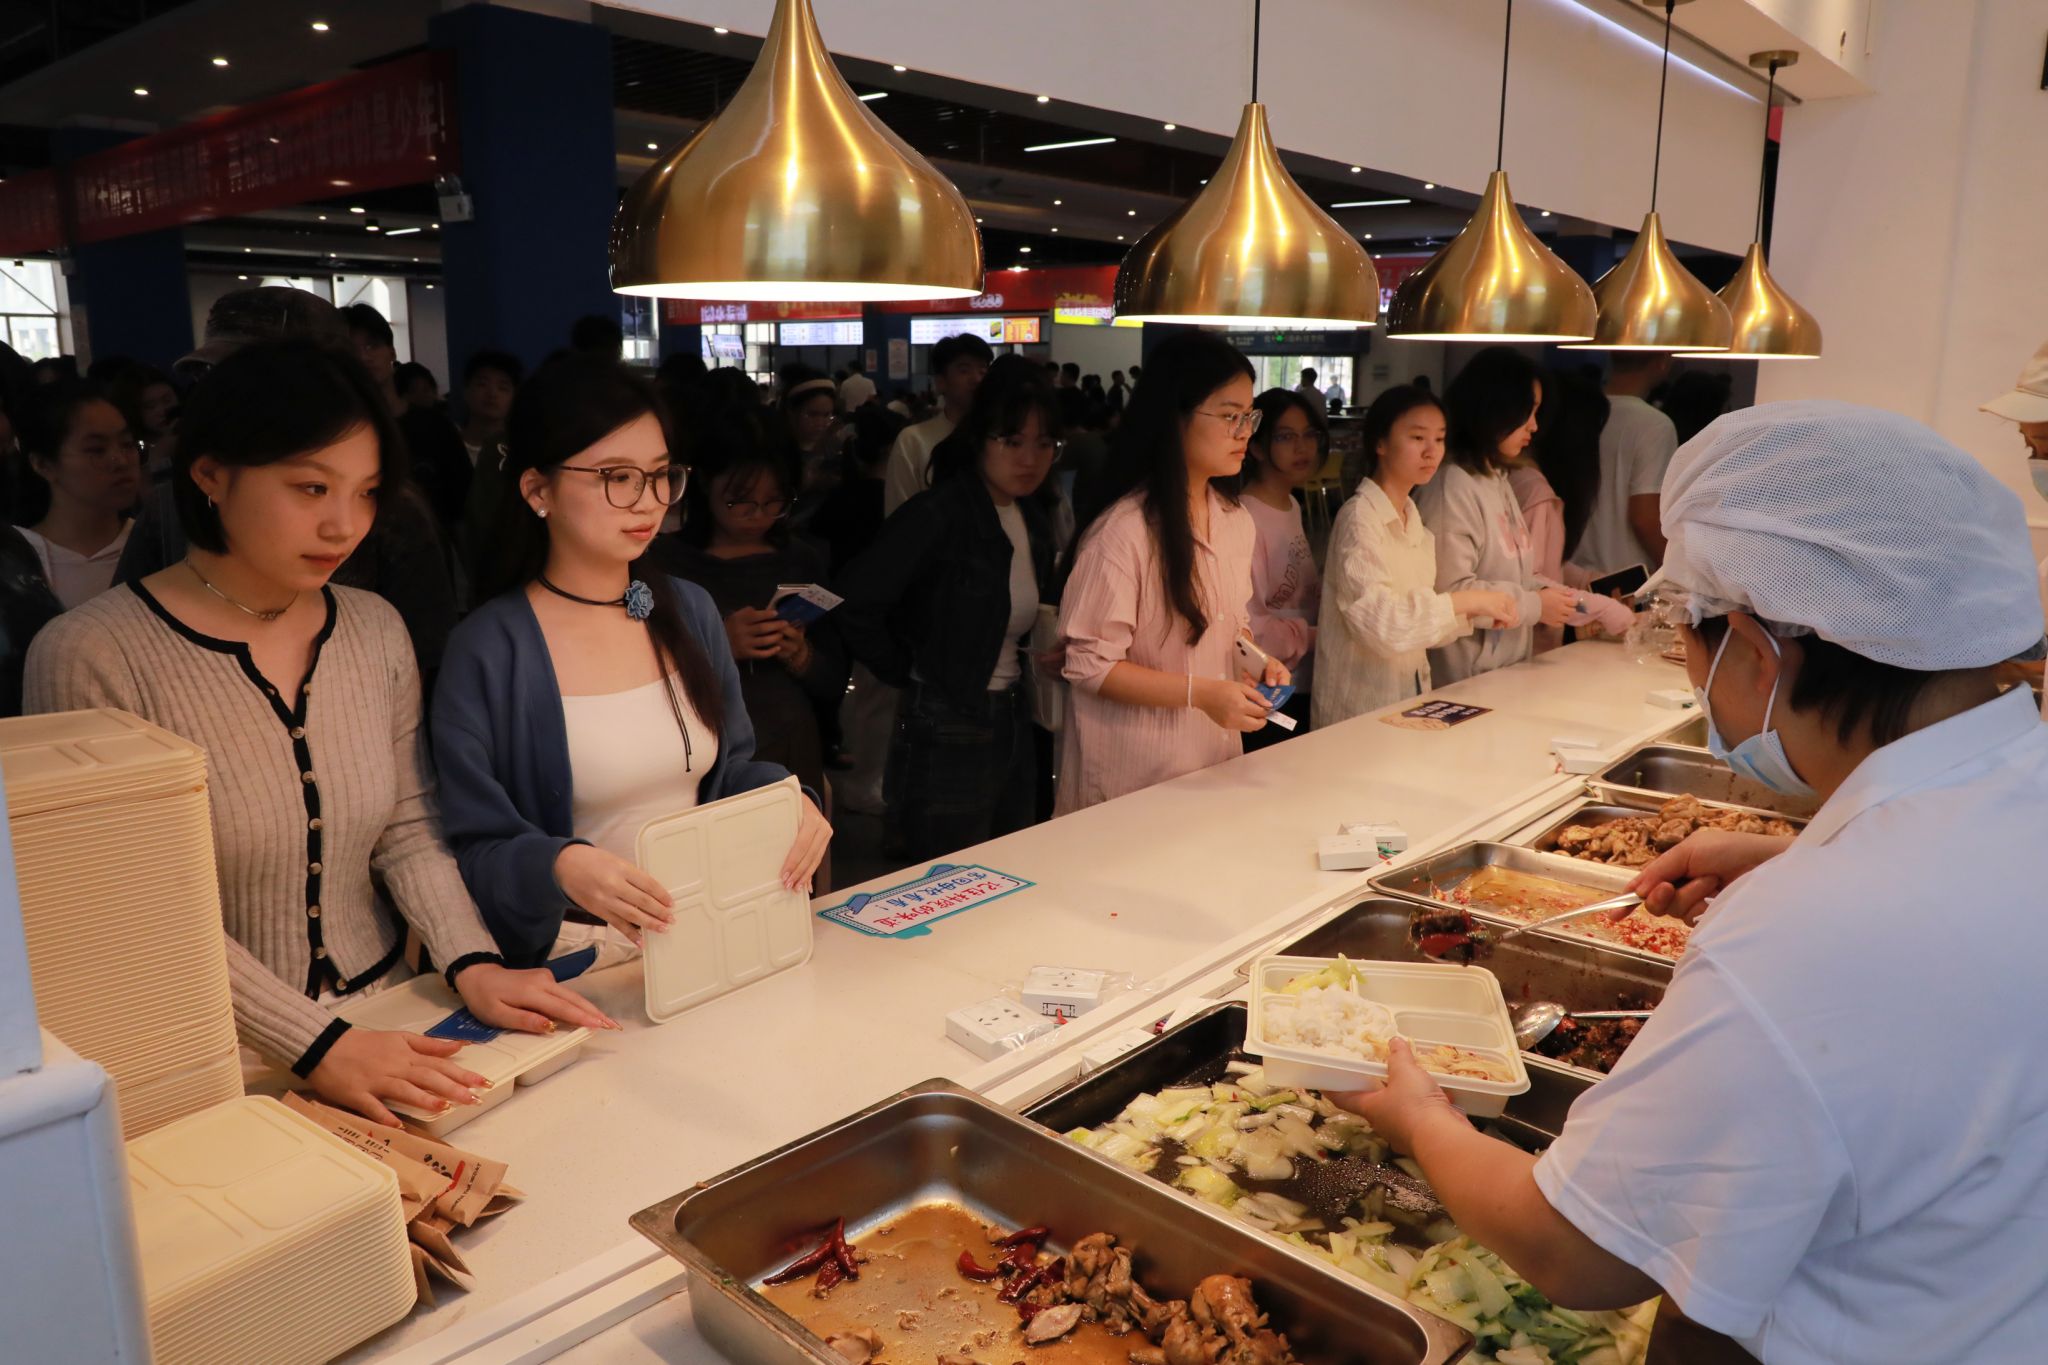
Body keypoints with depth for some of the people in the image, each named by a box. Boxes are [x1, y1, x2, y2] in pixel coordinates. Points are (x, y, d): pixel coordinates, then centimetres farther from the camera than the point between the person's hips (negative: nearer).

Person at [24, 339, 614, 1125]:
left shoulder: (375, 632, 4)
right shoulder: (92, 656, -11)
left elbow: (408, 830, 5)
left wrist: (472, 964, -11)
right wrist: (316, 1047, -22)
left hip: (385, 1024, 4)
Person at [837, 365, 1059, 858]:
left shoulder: (1033, 518, 6)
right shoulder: (937, 515, -18)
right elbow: (857, 606, -24)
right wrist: (908, 674, -12)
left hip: (1014, 722, 8)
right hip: (947, 733, -8)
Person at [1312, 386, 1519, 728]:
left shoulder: (1415, 521, 11)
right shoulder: (1359, 518, -13)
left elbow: (1418, 617, 11)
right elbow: (1376, 620, -25)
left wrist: (1472, 613, -4)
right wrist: (1464, 601, -21)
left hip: (1409, 697, 7)